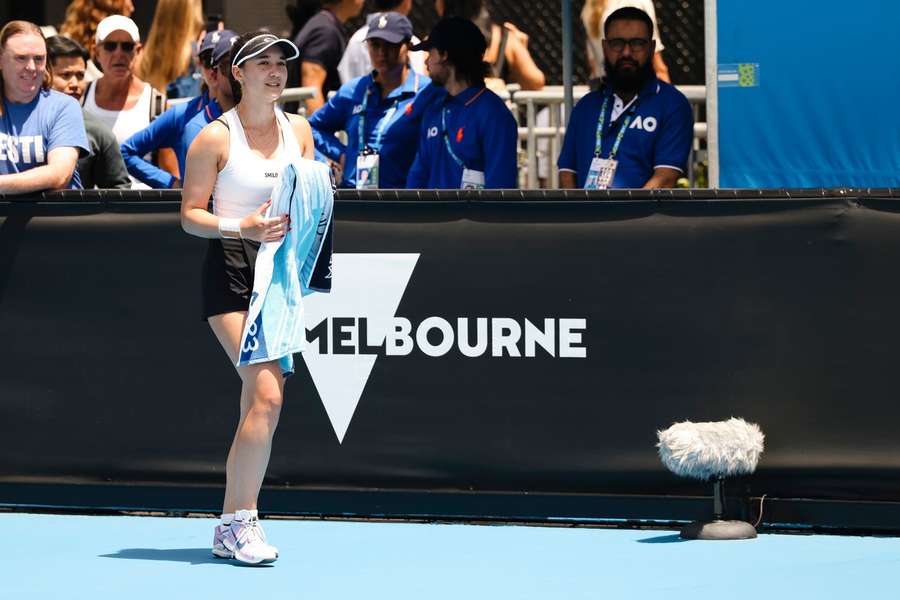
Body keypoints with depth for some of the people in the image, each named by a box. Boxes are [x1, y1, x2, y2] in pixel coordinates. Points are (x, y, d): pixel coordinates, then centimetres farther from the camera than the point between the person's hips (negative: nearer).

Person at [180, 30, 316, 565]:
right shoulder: (216, 137, -6)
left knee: (259, 400, 6)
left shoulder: (299, 130, 10)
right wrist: (241, 228, -20)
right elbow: (190, 215, -4)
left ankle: (233, 528, 14)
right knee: (267, 394, -19)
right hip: (233, 271, -6)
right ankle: (239, 521, -12)